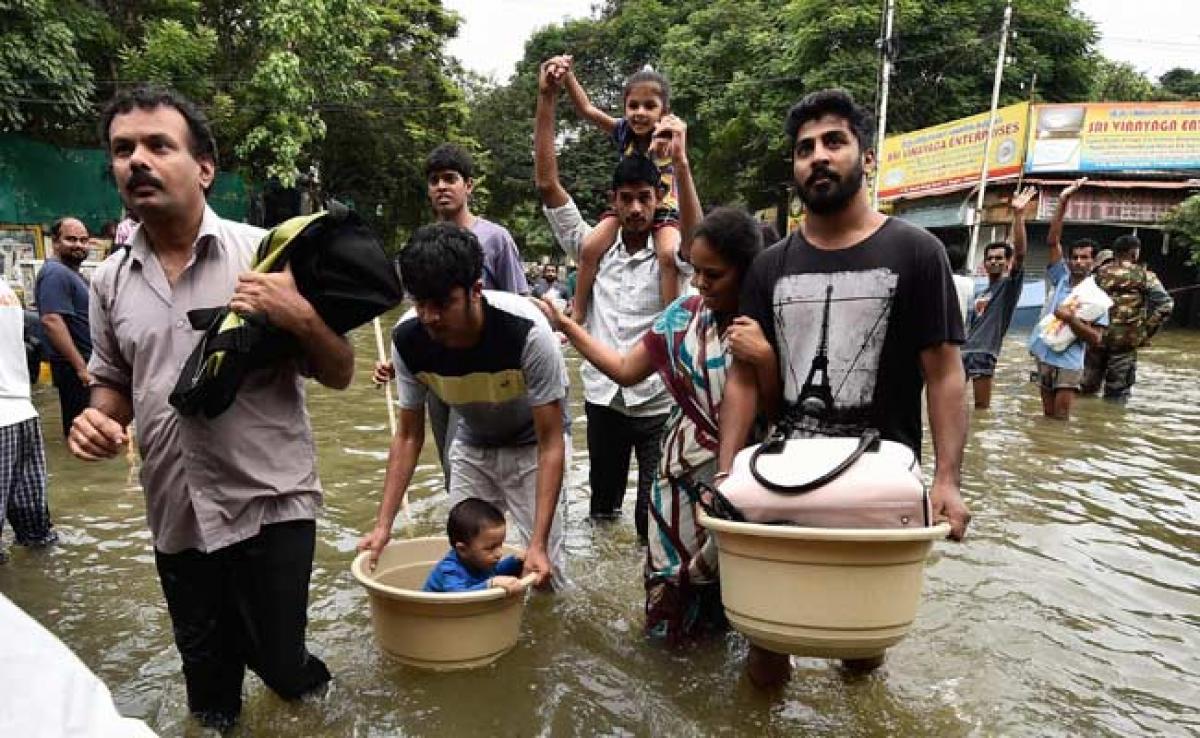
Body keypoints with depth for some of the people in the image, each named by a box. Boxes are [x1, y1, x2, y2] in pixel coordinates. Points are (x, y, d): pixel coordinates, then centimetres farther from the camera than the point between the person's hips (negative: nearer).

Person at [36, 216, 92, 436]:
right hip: (75, 368, -10)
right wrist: (81, 366, -27)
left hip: (85, 363, 10)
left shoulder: (73, 273, 18)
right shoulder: (56, 273, -15)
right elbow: (51, 320, -25)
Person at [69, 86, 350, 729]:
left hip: (272, 506, -3)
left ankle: (301, 680, 43)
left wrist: (301, 317, -25)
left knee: (278, 662, 9)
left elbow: (339, 376, -6)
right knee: (206, 675, 20)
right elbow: (112, 382, 17)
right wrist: (97, 418, -5)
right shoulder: (109, 279, 4)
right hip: (175, 517, 4)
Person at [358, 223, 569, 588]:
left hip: (531, 445, -3)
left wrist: (539, 543, -34)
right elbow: (408, 436, -10)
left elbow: (551, 443, -29)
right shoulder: (407, 339, -24)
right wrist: (383, 525, -16)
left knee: (542, 565, -7)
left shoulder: (527, 331, -36)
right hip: (472, 446, 4)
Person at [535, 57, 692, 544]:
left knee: (655, 520, 1)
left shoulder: (670, 255, -6)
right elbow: (547, 183, -3)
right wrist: (546, 100, -10)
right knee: (602, 507, 20)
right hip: (602, 398, 3)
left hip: (658, 403, -3)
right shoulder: (593, 247, 1)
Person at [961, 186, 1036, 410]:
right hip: (963, 349, 7)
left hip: (985, 351, -7)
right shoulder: (979, 294, 24)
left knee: (982, 406, -1)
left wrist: (1018, 215, -24)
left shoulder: (1011, 284, 3)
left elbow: (1020, 252, -13)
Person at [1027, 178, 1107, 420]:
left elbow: (1096, 339, -8)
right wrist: (1063, 202, -11)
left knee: (1060, 419, -2)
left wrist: (1071, 318, -21)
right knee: (1047, 416, 14)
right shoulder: (1061, 278, 4)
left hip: (1069, 362, -3)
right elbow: (1053, 241, -5)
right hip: (1044, 355, 3)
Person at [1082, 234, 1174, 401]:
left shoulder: (1100, 273, 5)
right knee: (1117, 392, 7)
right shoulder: (1144, 276, -1)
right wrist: (1147, 330, -3)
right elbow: (1165, 304, -11)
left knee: (1088, 388, 13)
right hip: (1125, 340, -2)